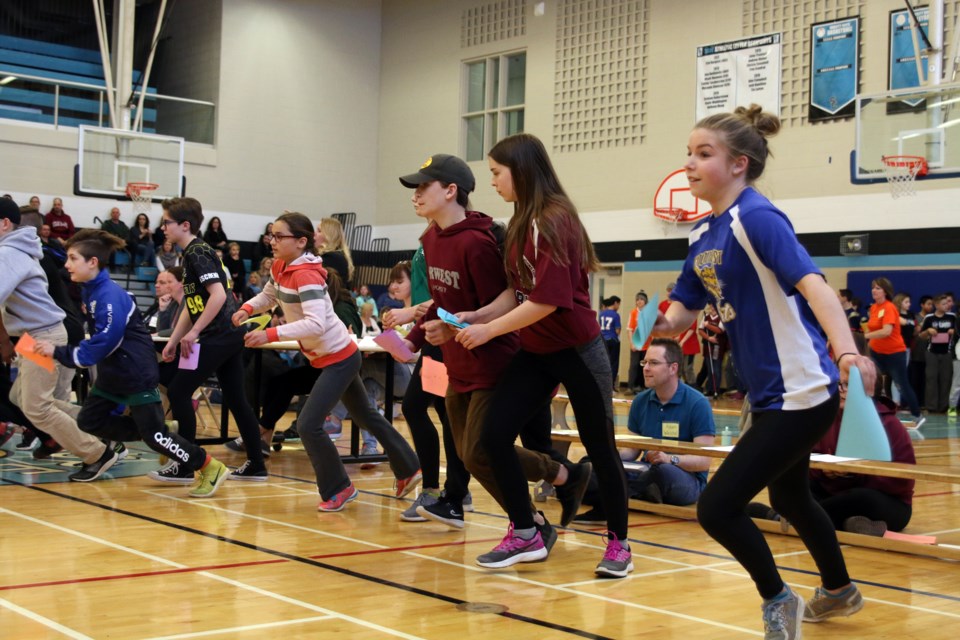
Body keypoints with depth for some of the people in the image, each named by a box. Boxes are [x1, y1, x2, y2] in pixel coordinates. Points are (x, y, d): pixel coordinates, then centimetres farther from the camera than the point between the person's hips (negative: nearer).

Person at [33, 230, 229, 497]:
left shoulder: (109, 296, -24)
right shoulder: (90, 291, 5)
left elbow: (102, 346, -26)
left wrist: (58, 352, -21)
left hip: (136, 373, -10)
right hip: (112, 374, 10)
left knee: (154, 434, -7)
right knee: (89, 421, 10)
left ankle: (211, 468, 3)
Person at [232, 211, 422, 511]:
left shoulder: (306, 275, -26)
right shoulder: (280, 267, 0)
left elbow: (316, 324, -37)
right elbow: (268, 295, 18)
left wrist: (270, 335, -39)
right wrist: (246, 309, -2)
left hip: (338, 359, -10)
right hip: (323, 359, 10)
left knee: (308, 424, -13)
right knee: (366, 416, 21)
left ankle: (338, 488, 5)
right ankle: (408, 469, 36)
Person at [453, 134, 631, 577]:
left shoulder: (554, 220, -19)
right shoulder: (521, 223, 7)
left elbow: (548, 300, -24)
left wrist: (490, 330, -17)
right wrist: (477, 315, -3)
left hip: (576, 352, -8)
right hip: (535, 353, 8)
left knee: (599, 447, 4)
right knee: (494, 434, -1)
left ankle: (618, 545, 19)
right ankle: (524, 536, 11)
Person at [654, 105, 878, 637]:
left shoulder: (756, 218, -20)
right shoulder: (703, 234, 6)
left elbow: (812, 284, -33)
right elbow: (684, 309, 10)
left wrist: (847, 353, -48)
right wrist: (662, 323, -14)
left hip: (801, 392, -10)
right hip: (772, 393, 10)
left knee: (717, 508, -9)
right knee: (788, 496, 29)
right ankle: (839, 591, 53)